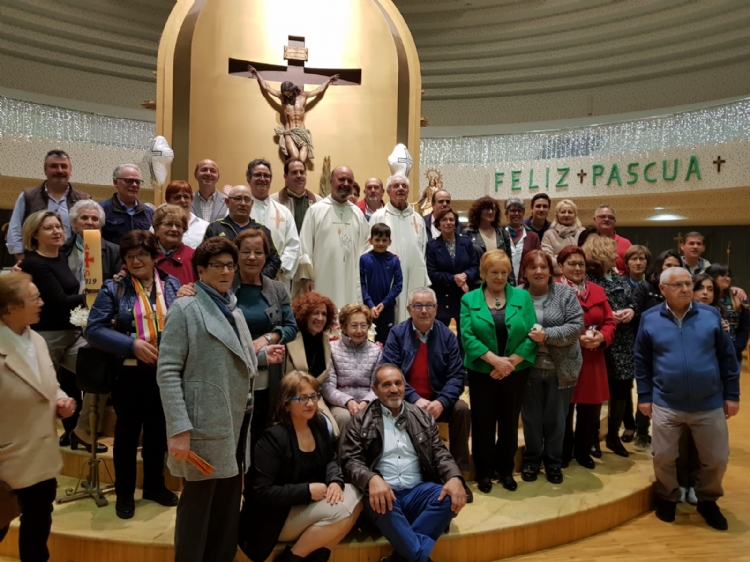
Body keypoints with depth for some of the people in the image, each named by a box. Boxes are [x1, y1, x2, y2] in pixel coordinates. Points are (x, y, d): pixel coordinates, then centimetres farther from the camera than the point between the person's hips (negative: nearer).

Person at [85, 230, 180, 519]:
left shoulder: (172, 285, 0)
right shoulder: (113, 288, -6)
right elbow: (93, 329, -10)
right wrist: (132, 344, -20)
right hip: (129, 373, -2)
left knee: (158, 430, 17)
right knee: (128, 432, 13)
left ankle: (154, 485, 37)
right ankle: (124, 492, 32)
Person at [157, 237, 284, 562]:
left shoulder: (232, 309, 14)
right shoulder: (185, 308, -8)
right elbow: (167, 371, -15)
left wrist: (262, 356, 9)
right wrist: (179, 429, -21)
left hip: (237, 420, 7)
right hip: (207, 424, -7)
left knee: (229, 502, 15)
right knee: (198, 502, 6)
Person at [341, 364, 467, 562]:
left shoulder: (423, 417, 13)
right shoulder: (362, 421, 5)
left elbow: (440, 453, 10)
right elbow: (350, 460, -3)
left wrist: (454, 477, -13)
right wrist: (371, 479, -26)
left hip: (418, 491, 3)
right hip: (384, 492, -3)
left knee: (449, 498, -26)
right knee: (381, 503, -36)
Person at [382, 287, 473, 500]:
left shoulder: (447, 335, 0)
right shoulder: (397, 334, -4)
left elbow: (457, 376, -7)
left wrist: (441, 402, -24)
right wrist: (415, 399, -24)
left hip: (437, 400, 2)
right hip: (406, 401, -2)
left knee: (461, 409, -24)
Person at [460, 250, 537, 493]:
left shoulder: (522, 297, 1)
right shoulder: (469, 299, -1)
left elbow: (532, 335, -5)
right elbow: (467, 336, -11)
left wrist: (511, 362, -15)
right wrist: (495, 360, -20)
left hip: (516, 372, 1)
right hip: (482, 372, -1)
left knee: (509, 422, 13)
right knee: (483, 422, 7)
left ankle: (506, 470, 29)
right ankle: (484, 472, 23)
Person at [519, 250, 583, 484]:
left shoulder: (565, 293, -4)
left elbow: (576, 326, -11)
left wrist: (547, 335, -21)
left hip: (561, 369, 0)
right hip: (529, 369, 0)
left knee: (556, 418, 13)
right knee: (531, 417, 13)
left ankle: (553, 462, 31)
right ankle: (531, 460, 32)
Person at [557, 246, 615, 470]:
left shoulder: (597, 291, 12)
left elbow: (610, 322, 11)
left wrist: (602, 337, -9)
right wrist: (576, 339, -20)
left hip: (593, 362, 5)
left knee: (590, 411, 12)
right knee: (564, 411, 5)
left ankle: (584, 452, 29)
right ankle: (563, 454, 22)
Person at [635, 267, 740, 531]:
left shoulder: (711, 315, -2)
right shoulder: (649, 319, -4)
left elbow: (728, 357, 3)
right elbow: (642, 361, 2)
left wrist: (732, 395, 4)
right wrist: (644, 396, 2)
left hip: (709, 404, 1)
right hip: (666, 405, -1)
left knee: (717, 458, 12)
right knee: (663, 457, 9)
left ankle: (707, 500, 37)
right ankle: (667, 497, 34)